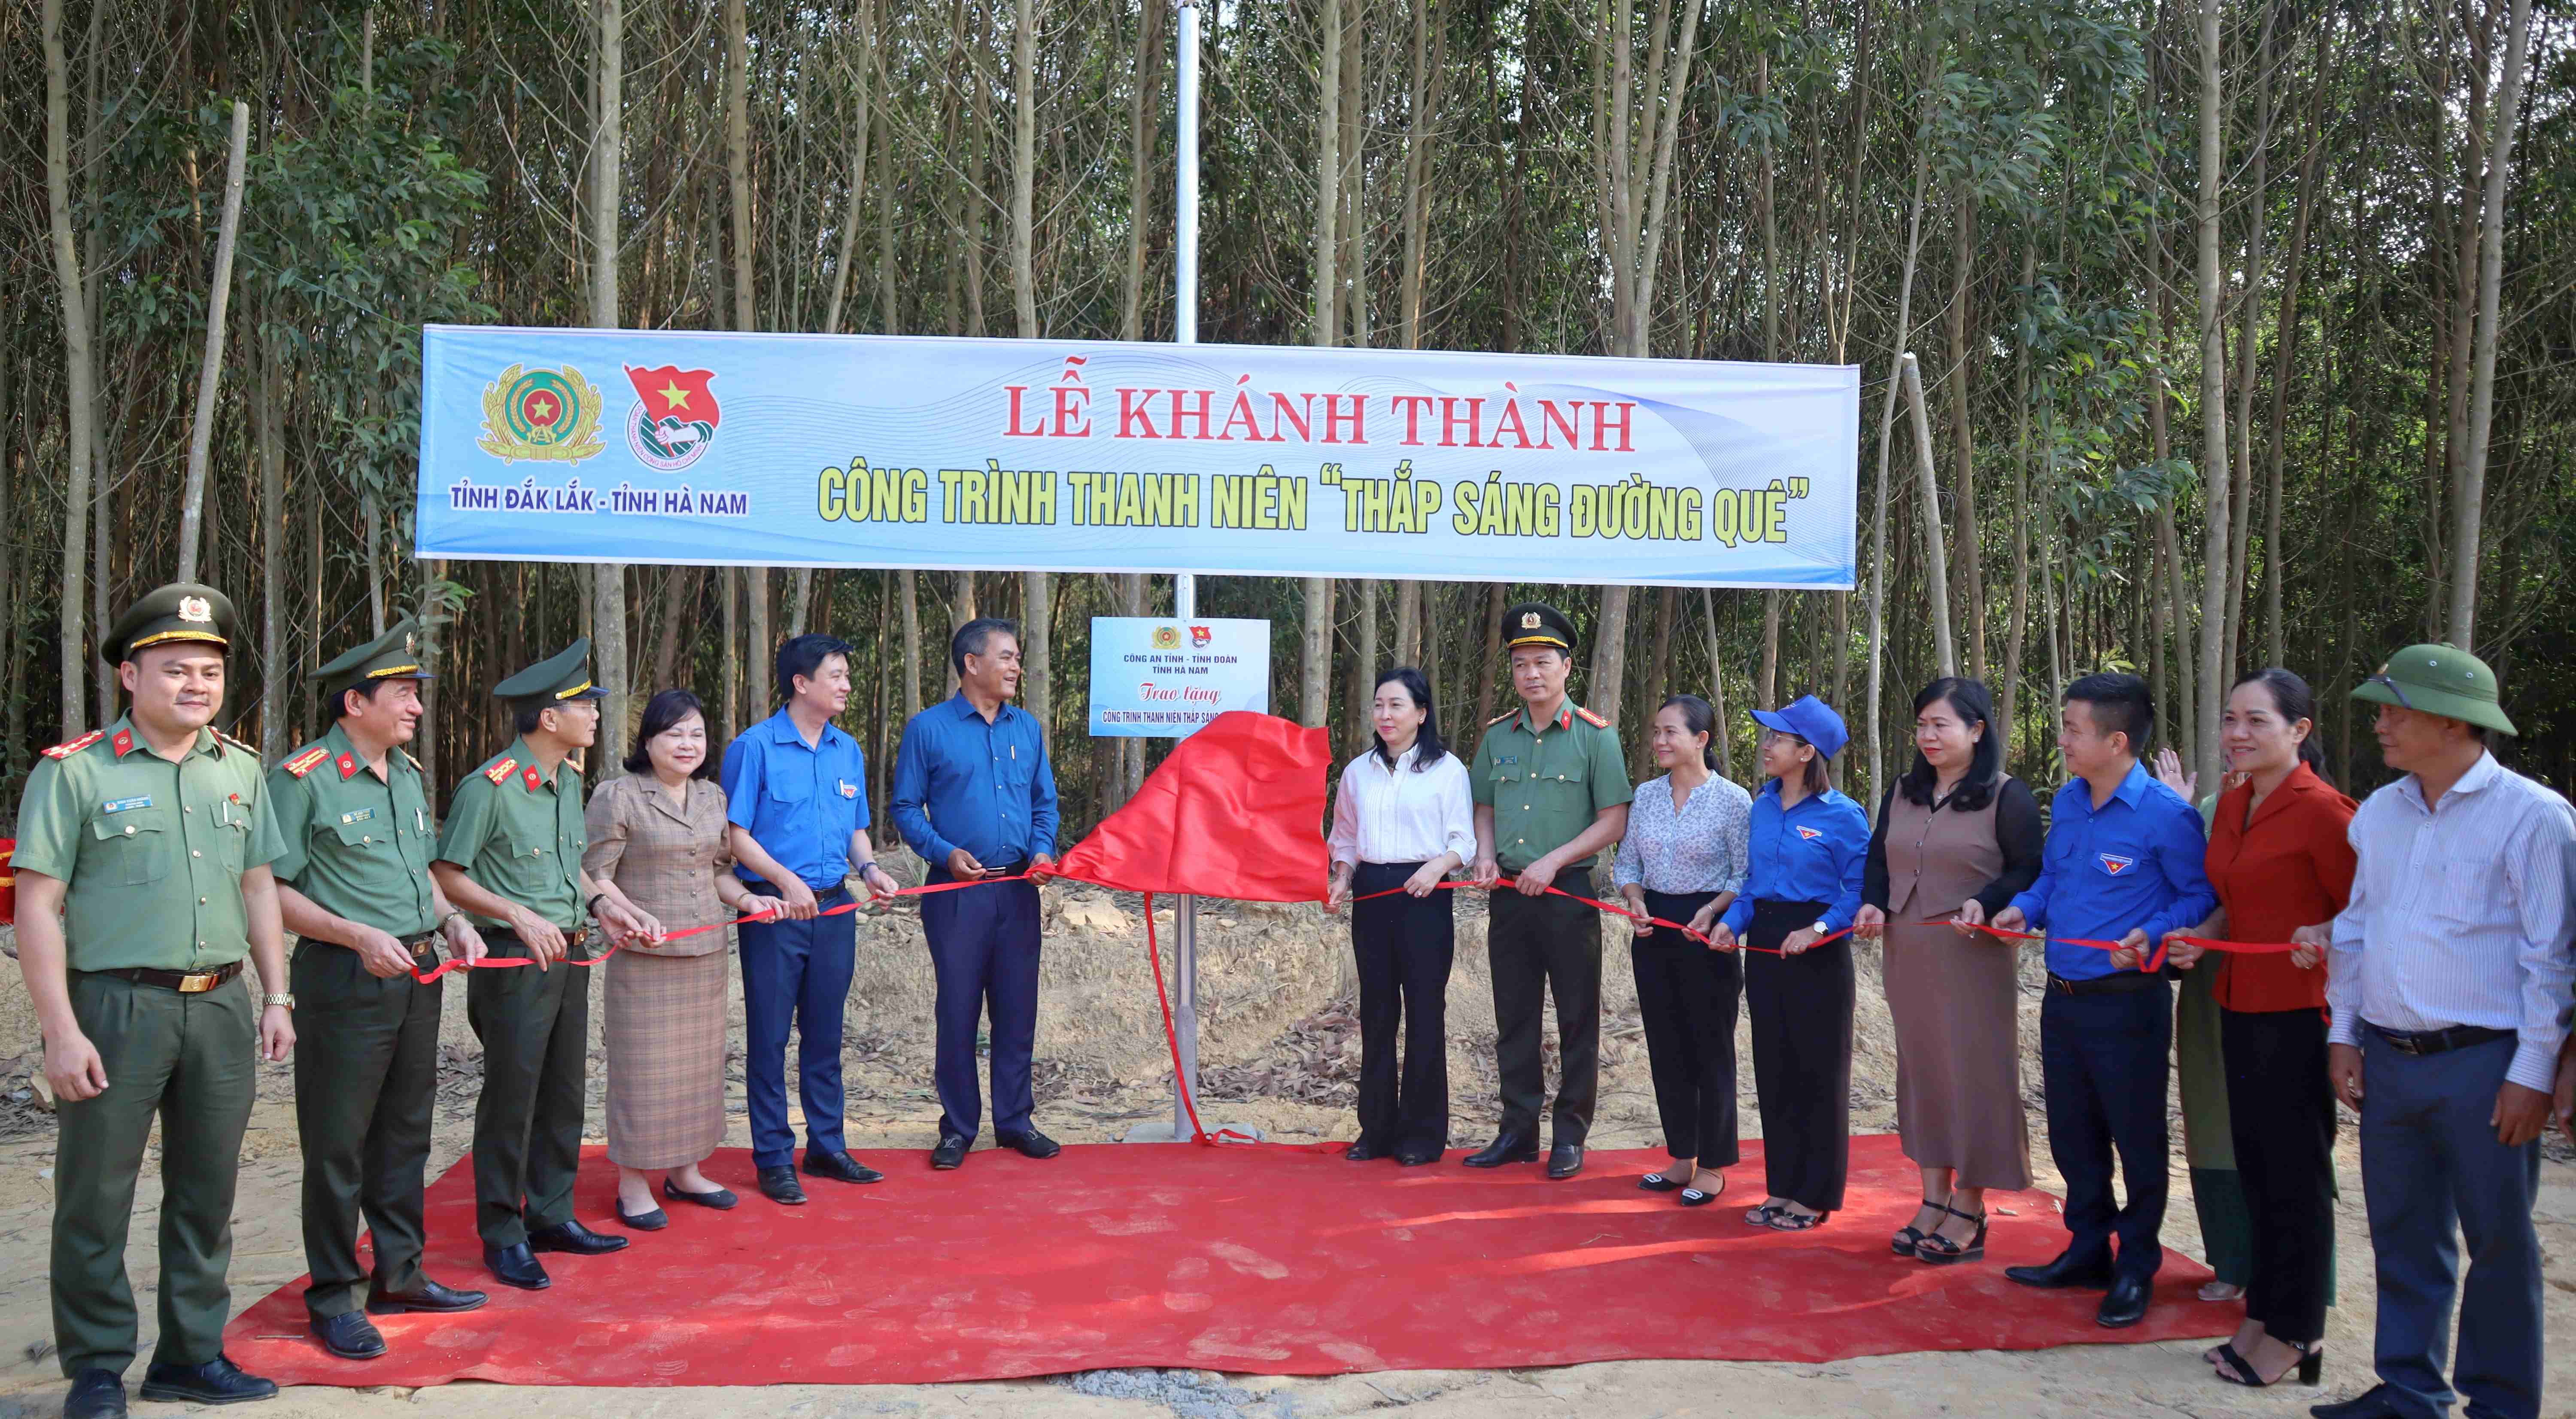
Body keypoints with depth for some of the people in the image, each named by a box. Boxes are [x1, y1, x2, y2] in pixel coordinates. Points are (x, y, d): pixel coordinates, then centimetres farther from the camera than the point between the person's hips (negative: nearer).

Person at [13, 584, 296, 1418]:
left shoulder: (240, 770, 11)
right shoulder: (74, 772, -5)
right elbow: (38, 907, -8)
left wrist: (276, 996, 10)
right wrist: (61, 1031, -13)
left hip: (221, 1006, 5)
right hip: (115, 1007, -5)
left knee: (206, 1193, 12)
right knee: (96, 1200, 3)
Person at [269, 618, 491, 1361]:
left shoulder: (408, 773, 13)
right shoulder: (302, 778, -11)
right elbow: (273, 890, -13)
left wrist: (452, 920, 6)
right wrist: (359, 937, -21)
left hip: (418, 975, 8)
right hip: (346, 981, -7)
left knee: (405, 1133, 15)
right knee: (338, 1144, 1)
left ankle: (399, 1275, 26)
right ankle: (333, 1297, 12)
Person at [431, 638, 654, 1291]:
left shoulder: (570, 782, 10)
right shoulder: (489, 788, -15)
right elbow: (447, 875, -12)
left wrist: (600, 906, 4)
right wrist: (520, 916, -20)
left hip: (570, 956, 8)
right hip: (515, 961, -8)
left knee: (566, 1091, 14)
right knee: (512, 1098, 0)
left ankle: (552, 1216, 26)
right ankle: (503, 1237, 12)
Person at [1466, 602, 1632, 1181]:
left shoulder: (1595, 735, -5)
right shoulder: (1497, 735, 9)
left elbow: (1614, 821, -7)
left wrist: (1553, 861, -15)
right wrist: (1486, 856, -2)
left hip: (1570, 894, -4)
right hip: (1509, 893, 4)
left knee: (1577, 1021, 3)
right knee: (1514, 1019, 10)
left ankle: (1571, 1136, 13)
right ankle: (1518, 1132, 19)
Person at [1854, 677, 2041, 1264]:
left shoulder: (2007, 796, -6)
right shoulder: (1902, 794, 12)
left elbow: (2030, 872, -8)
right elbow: (1879, 859, 17)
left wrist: (1985, 904, -23)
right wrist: (1873, 904, -1)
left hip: (1973, 958, -6)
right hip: (1907, 957, 6)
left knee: (1974, 1073, -1)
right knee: (1921, 1070, 10)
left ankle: (1968, 1213, 9)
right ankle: (1933, 1201, 20)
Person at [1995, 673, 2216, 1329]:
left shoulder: (2166, 815, -16)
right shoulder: (2067, 803, 6)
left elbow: (2201, 895, -9)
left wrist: (2152, 935, -24)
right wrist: (2025, 907, 1)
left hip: (2127, 1003, -7)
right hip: (2062, 999, 7)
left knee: (2138, 1141, 6)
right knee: (2072, 1135, 17)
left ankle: (2135, 1271, 20)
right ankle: (2088, 1252, 32)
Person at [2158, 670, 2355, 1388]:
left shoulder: (2321, 810, -14)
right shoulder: (2231, 805, 10)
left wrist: (2323, 939, -28)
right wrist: (2199, 939, 3)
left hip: (2299, 1012, -8)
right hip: (2241, 1005, 8)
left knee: (2297, 1169, 3)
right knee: (2254, 1161, 15)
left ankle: (2296, 1331, 15)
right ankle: (2263, 1312, 26)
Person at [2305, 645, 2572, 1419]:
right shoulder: (2379, 813, 10)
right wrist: (2344, 1035, 12)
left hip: (2483, 1065, -6)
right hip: (2388, 1061, 6)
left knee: (2498, 1242, 5)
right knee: (2403, 1237, 13)